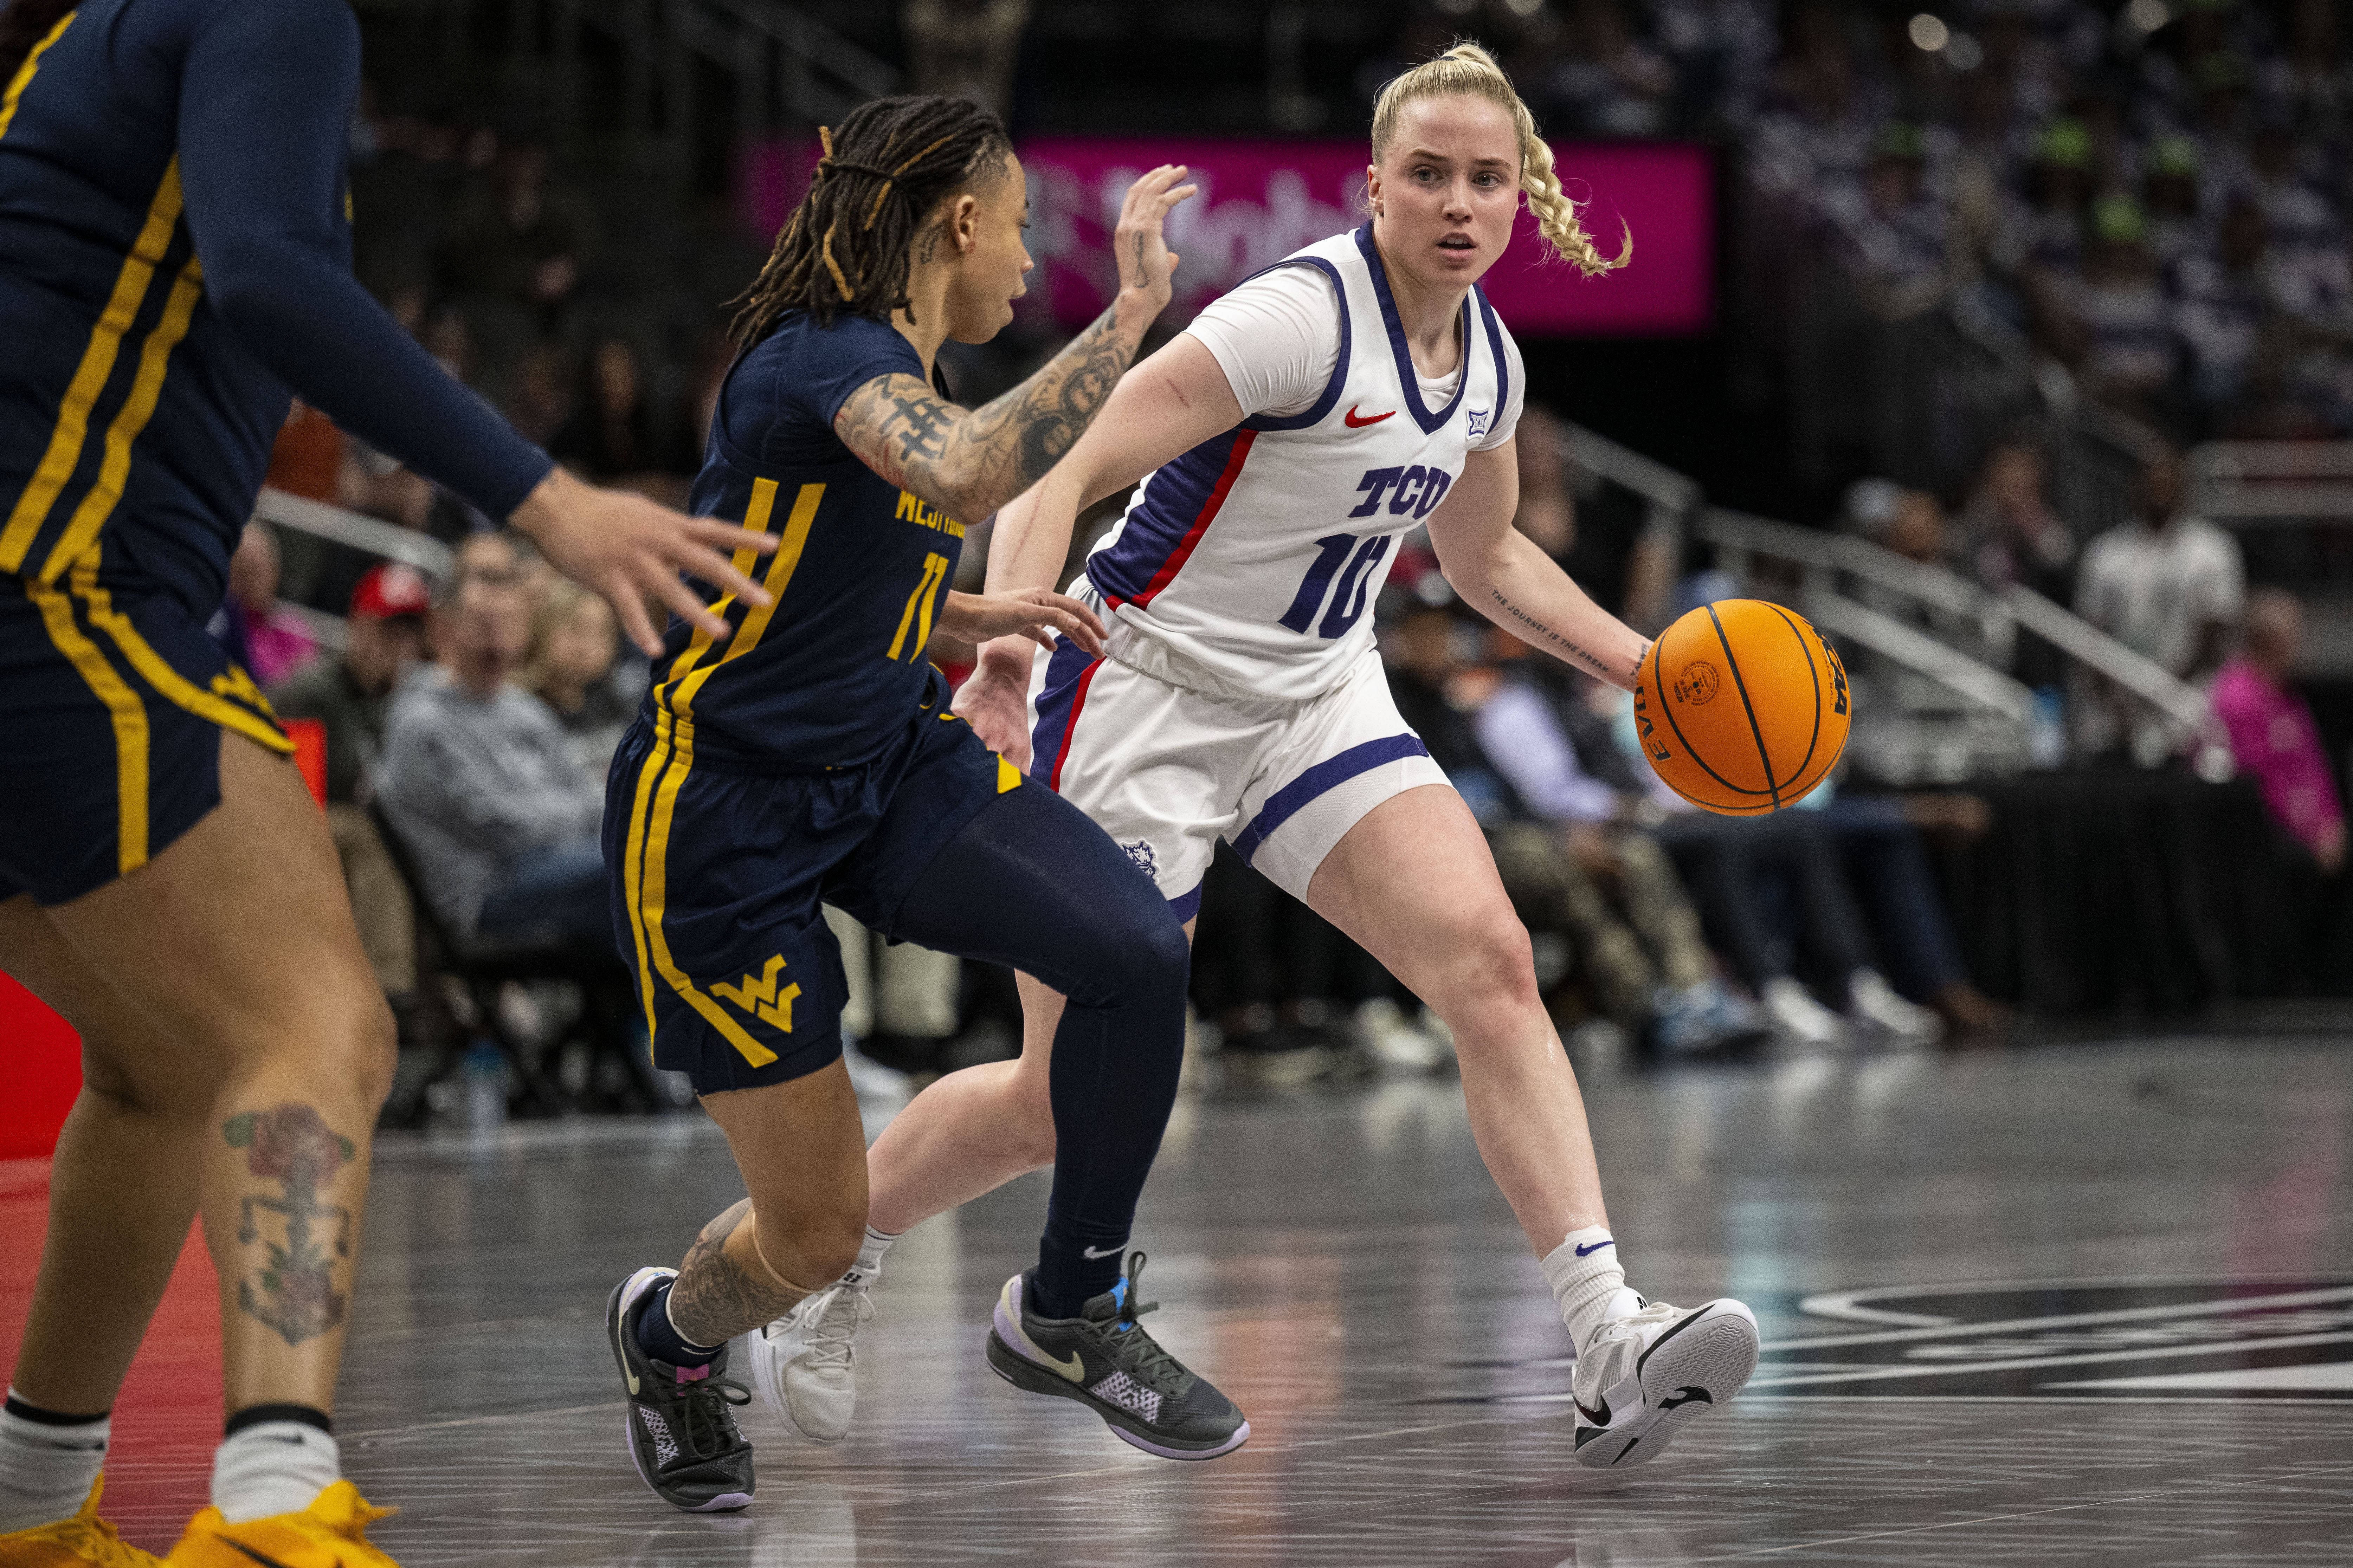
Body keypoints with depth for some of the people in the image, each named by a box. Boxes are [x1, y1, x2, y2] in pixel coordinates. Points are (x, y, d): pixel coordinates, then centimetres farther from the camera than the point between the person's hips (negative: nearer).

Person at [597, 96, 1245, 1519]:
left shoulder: (908, 371, 8)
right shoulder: (822, 357, -20)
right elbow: (966, 476, -43)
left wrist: (975, 617, 13)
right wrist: (1133, 310, -37)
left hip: (892, 761, 8)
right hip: (727, 815, -8)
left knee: (1140, 956, -19)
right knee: (819, 1234, -3)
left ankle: (1069, 1314, 0)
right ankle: (669, 1336, 34)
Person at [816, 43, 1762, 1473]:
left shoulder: (1489, 358, 4)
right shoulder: (1304, 319, -21)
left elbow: (1485, 560, 24)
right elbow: (1065, 469, -26)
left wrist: (1644, 665, 13)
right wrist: (1008, 635, -42)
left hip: (1318, 698, 7)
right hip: (1147, 694, -7)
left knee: (1490, 960, -17)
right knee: (1072, 1103, -2)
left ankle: (1612, 1350, -24)